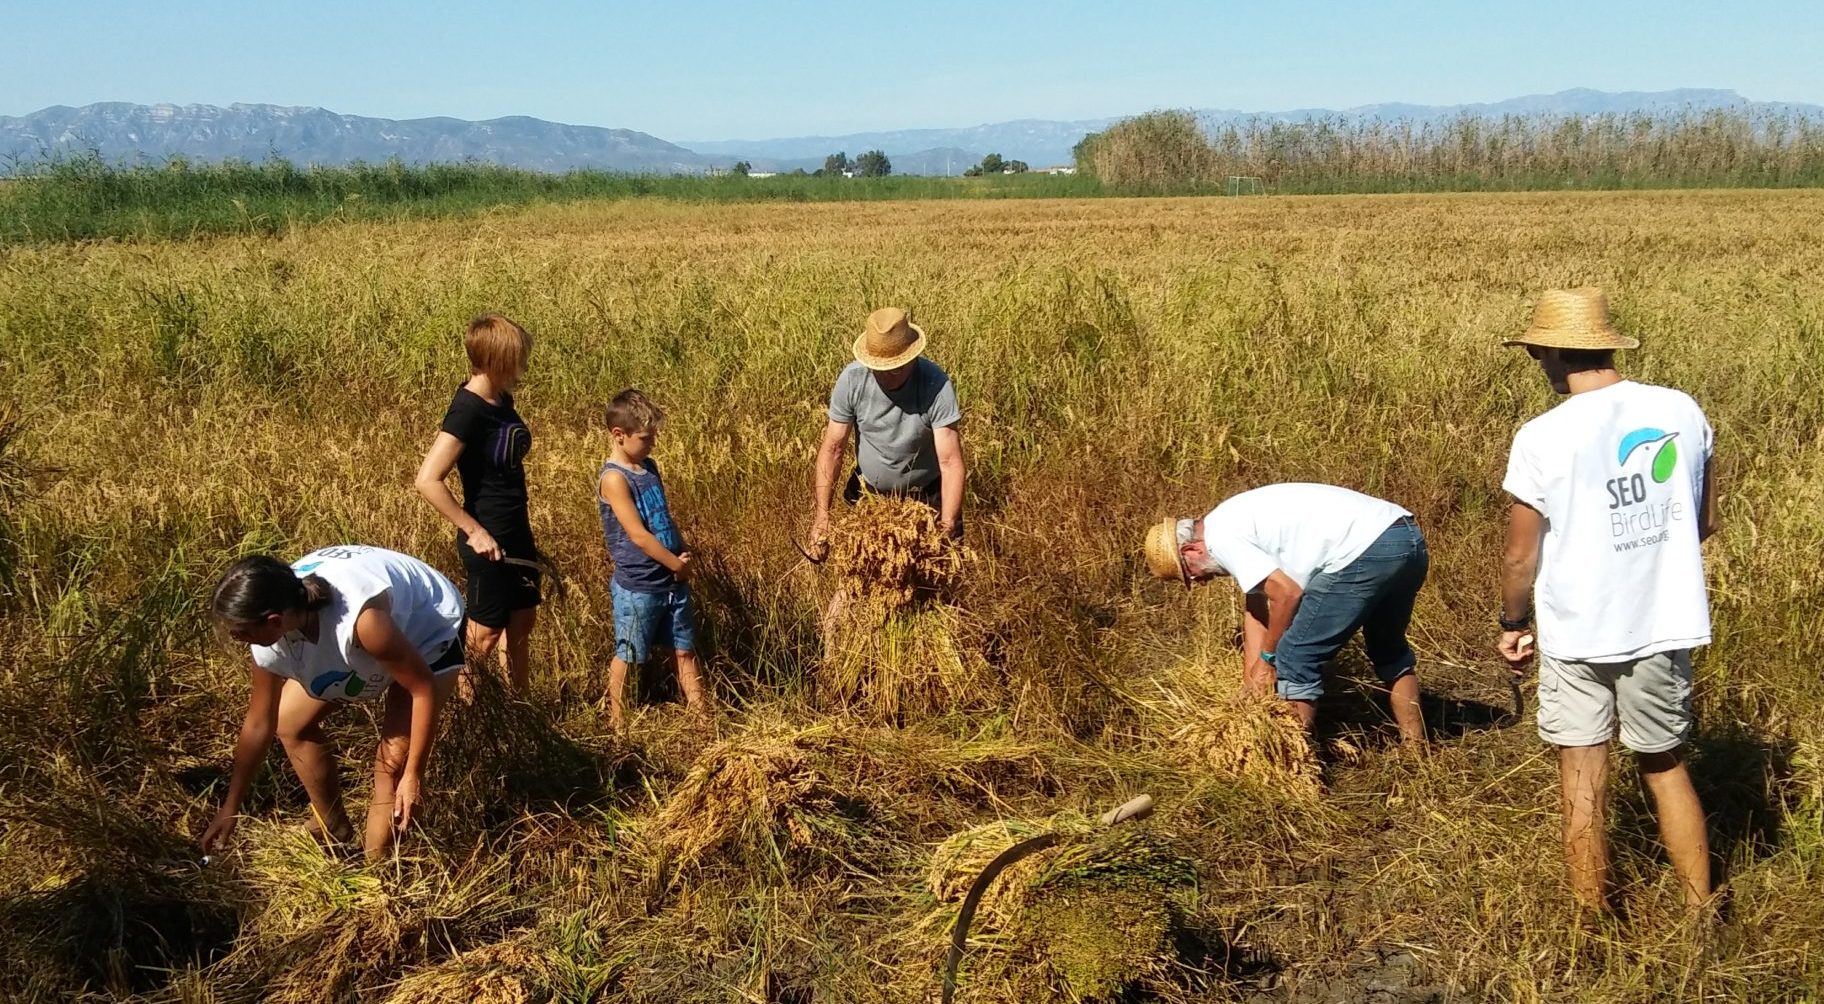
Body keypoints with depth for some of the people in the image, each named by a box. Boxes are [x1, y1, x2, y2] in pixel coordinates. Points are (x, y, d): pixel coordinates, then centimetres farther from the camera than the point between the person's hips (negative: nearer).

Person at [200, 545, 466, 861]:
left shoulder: (362, 621, -46)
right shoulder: (271, 640, -22)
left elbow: (424, 689, -32)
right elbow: (259, 724, -6)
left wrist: (414, 776, -26)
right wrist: (230, 808, 2)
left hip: (430, 629, -6)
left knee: (393, 760, -15)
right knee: (289, 723, 8)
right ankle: (335, 832, 29)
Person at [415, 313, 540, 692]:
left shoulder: (502, 399, 3)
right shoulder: (467, 410, -22)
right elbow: (428, 480, -27)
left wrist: (521, 522, 14)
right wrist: (473, 530, -21)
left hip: (518, 532, 8)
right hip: (489, 540, -8)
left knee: (523, 622, 17)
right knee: (486, 633, 4)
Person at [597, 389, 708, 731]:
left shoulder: (649, 466, 7)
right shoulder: (614, 478, -19)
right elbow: (638, 534, -22)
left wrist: (683, 555, -3)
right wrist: (677, 564, -13)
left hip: (672, 580, 7)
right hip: (637, 587, -7)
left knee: (685, 650, 15)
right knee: (627, 655, 8)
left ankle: (701, 711, 26)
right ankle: (616, 719, 22)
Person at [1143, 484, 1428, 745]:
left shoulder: (1219, 537, -6)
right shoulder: (1239, 523, 24)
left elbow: (1287, 593, -11)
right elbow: (1257, 609, 27)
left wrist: (1267, 656, 4)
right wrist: (1252, 677, 25)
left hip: (1365, 550, -10)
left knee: (1297, 658, 3)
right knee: (1389, 650, 30)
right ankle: (1414, 748, 40)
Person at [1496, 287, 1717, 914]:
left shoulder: (1542, 439, -17)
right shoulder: (1681, 410, -4)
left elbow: (1521, 559, -10)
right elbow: (1706, 521, 7)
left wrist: (1512, 625, 7)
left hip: (1577, 634, -4)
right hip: (1666, 627, 4)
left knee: (1584, 785, 9)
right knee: (1668, 768, 21)